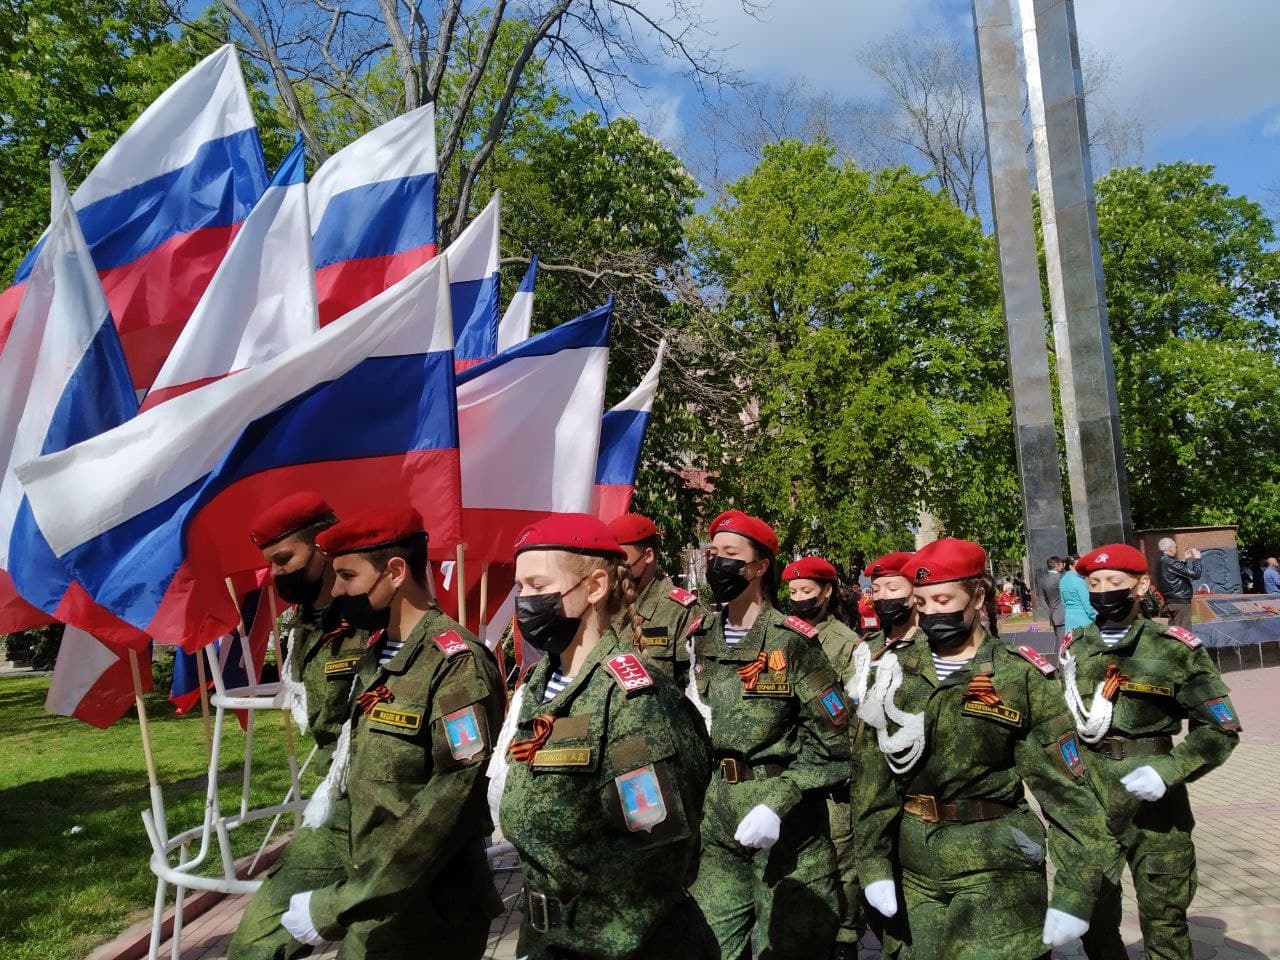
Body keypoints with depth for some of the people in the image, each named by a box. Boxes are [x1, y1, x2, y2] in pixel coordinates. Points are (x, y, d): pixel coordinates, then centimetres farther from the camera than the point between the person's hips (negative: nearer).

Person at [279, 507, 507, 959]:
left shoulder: (456, 664, -21)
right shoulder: (375, 656, 7)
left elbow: (453, 804, -26)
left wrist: (332, 908, -23)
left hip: (428, 917, -7)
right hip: (373, 905, 7)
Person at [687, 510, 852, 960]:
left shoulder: (793, 641, -14)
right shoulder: (700, 638, 4)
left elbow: (832, 744, -12)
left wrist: (777, 803, -20)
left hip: (787, 825, -5)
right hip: (715, 824, 5)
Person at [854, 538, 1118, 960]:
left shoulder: (1023, 678, -8)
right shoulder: (895, 669, 0)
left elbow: (1065, 788, -8)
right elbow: (874, 774, 4)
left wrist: (1074, 891, -11)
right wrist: (873, 862, 2)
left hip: (996, 868, -3)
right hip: (916, 868, 4)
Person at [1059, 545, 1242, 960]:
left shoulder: (1174, 648, -8)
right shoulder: (1073, 646, 4)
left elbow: (1221, 727, -6)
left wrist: (1169, 770, -19)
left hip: (1152, 798, -3)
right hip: (1087, 796, 3)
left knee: (1164, 922, 11)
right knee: (1093, 916, 16)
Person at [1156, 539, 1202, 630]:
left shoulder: (1161, 562, 9)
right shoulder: (1170, 562, -20)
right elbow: (1195, 574, -20)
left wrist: (1184, 560, 17)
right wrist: (1197, 558, -6)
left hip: (1170, 602, 10)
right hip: (1180, 602, -10)